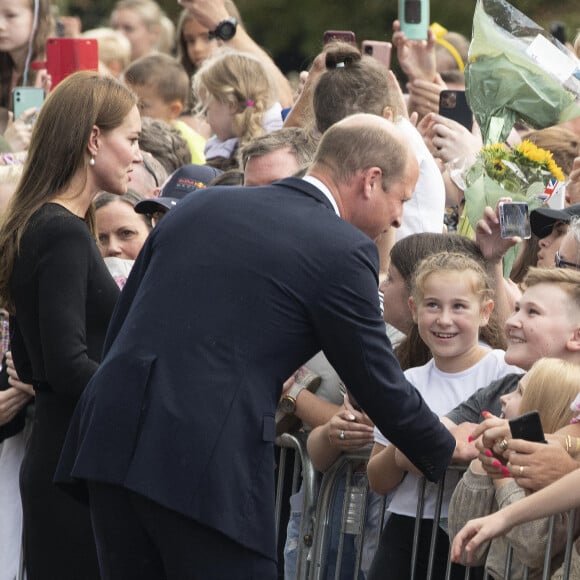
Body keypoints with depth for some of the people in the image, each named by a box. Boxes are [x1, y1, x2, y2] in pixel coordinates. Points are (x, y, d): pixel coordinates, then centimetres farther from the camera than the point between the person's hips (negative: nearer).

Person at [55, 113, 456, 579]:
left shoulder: (201, 205, 16)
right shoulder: (344, 252, -2)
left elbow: (120, 327, 19)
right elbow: (381, 387, 4)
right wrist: (448, 455, 21)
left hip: (109, 439, 6)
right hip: (210, 466, -6)